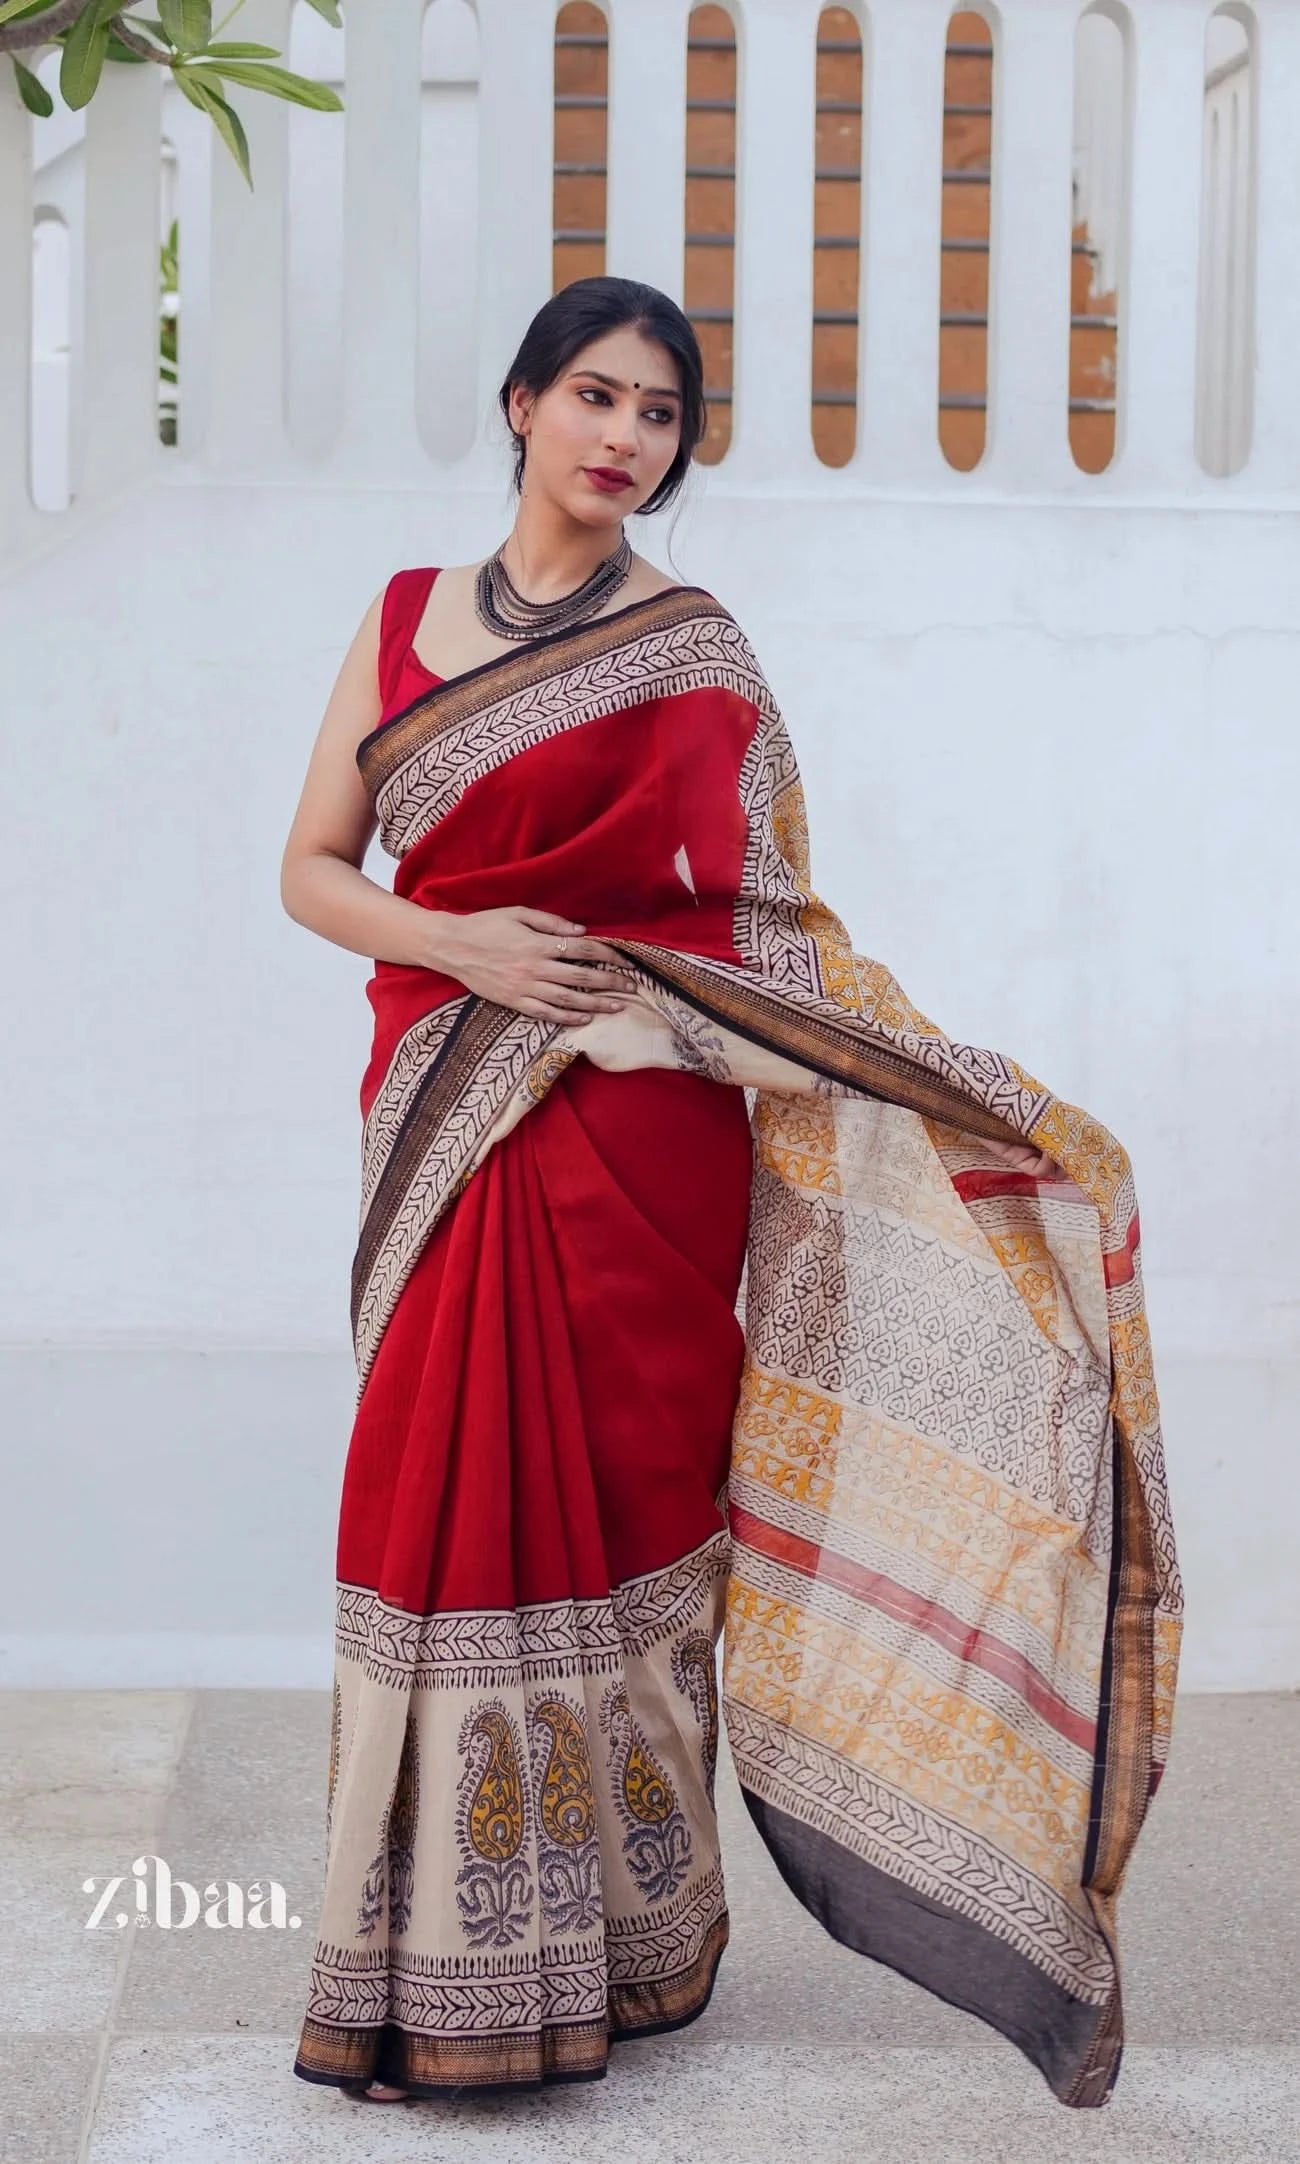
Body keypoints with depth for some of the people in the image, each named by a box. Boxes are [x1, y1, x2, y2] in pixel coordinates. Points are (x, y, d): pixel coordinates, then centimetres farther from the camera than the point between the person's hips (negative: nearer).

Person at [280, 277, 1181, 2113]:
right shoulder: (405, 617, 12)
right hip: (449, 1132, 3)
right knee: (447, 1508, 3)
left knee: (607, 1512, -1)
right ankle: (445, 1957, 18)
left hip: (638, 1138, -3)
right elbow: (313, 867, 11)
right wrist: (451, 938, -9)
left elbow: (770, 924, 0)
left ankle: (606, 1948, 15)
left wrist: (958, 1090, -9)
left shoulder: (693, 652, 3)